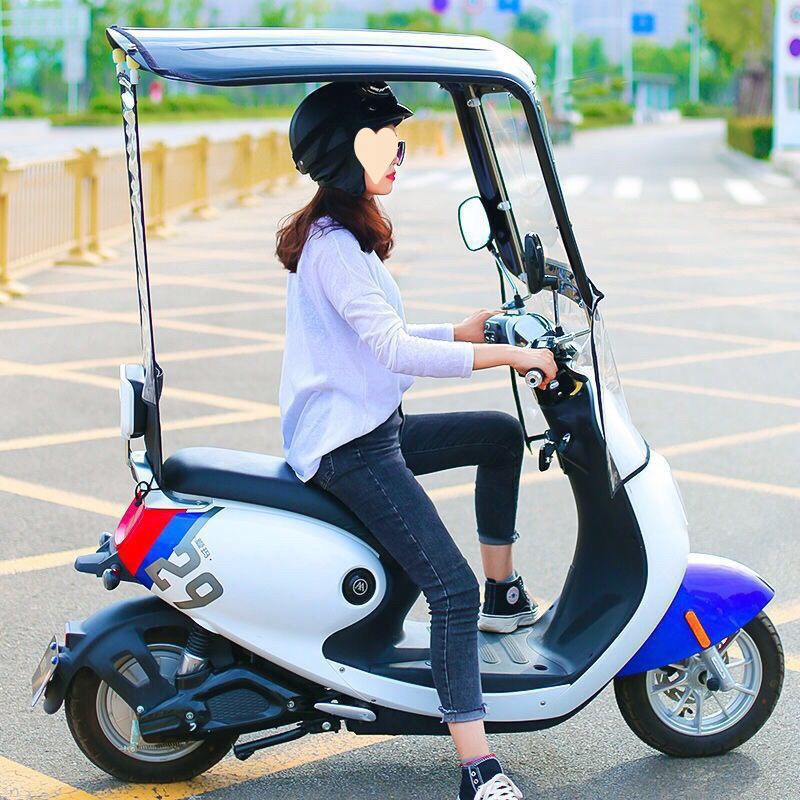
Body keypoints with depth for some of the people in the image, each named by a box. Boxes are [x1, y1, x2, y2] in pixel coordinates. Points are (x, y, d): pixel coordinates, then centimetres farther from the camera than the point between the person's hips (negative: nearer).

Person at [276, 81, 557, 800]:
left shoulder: (338, 234, 14)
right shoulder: (334, 245, -19)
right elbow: (391, 347, -27)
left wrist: (465, 331, 10)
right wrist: (506, 355, -25)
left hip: (371, 426, 11)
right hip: (349, 447, -11)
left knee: (503, 433, 23)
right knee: (451, 585, -19)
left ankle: (502, 594, 28)